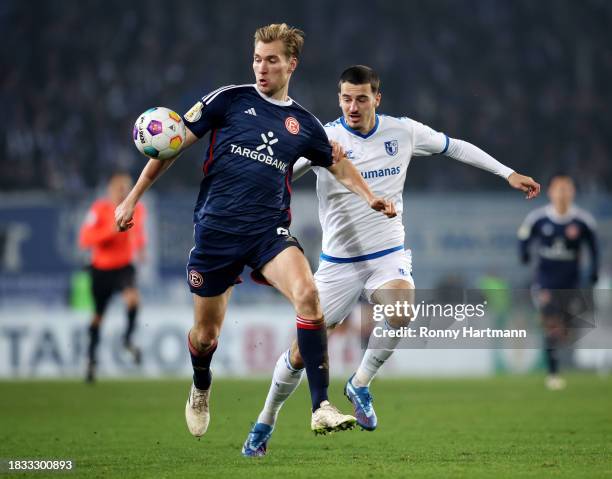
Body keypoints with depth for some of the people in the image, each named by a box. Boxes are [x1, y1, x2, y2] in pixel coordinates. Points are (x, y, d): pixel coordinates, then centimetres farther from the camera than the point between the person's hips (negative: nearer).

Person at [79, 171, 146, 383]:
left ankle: (128, 339, -10)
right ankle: (91, 359, 30)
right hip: (101, 268, -1)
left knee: (133, 297, -31)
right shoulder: (99, 209, -14)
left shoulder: (137, 209, -2)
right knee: (98, 316, 11)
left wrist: (140, 246, 6)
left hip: (125, 266, 1)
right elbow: (85, 240, -22)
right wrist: (111, 230, -31)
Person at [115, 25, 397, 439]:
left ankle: (322, 408, -27)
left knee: (308, 293, -27)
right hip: (215, 230, -1)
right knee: (206, 335, 7)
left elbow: (339, 165, 25)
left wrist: (371, 199, 7)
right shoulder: (230, 99, 0)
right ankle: (201, 391, 44)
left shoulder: (304, 124, 9)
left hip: (269, 230, 1)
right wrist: (133, 198, -1)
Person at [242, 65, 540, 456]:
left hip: (389, 257, 1)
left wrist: (507, 173, 14)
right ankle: (266, 422, 27)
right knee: (301, 353, -1)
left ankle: (360, 384, -6)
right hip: (339, 263, -1)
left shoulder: (403, 131, -2)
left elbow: (455, 147, 13)